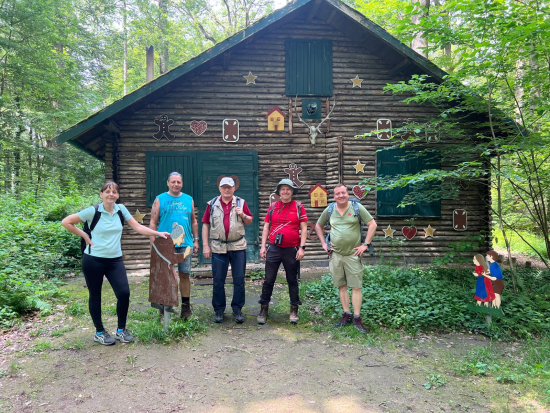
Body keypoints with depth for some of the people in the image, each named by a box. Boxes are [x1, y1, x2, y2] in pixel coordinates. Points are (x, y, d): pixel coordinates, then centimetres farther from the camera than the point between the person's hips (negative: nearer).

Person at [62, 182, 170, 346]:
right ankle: (99, 332, 26)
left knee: (124, 293, -6)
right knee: (95, 295, 9)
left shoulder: (121, 209, 3)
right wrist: (84, 235, -5)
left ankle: (121, 329, 15)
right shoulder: (93, 211, -8)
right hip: (93, 259, -3)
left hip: (115, 260, 3)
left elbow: (137, 227, 2)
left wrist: (158, 233, -5)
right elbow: (66, 222, -3)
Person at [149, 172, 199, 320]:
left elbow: (194, 222, 15)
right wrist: (153, 243, -5)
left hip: (185, 244, 2)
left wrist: (196, 240, 9)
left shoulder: (189, 200, 11)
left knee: (184, 274, 6)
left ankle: (186, 306, 16)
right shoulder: (160, 199, 3)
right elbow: (153, 223, 1)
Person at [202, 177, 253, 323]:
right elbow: (205, 225, 6)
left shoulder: (241, 203, 6)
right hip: (218, 247, 0)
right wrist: (205, 246, 0)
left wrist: (242, 215, -10)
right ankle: (219, 310, 19)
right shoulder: (212, 204, 5)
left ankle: (237, 310, 16)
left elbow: (250, 222, 12)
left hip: (238, 247, 0)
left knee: (239, 279, 3)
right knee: (218, 281, 5)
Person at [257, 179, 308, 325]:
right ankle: (264, 309, 16)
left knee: (292, 280, 10)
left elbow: (303, 229, 0)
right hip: (274, 248, 1)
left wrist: (302, 247, -7)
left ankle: (294, 310, 21)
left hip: (292, 250, -1)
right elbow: (266, 227, 9)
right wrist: (263, 246, 2)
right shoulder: (273, 207, 7)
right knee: (269, 280, 4)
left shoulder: (299, 207, 2)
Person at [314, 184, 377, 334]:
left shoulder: (357, 207, -3)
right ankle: (346, 315, 21)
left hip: (353, 254, -3)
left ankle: (357, 318, 7)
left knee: (356, 286, -1)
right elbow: (318, 226, 18)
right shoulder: (329, 210, 5)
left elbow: (372, 224, -2)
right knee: (341, 286, 9)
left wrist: (365, 244, -7)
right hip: (335, 254, 3)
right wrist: (324, 244, 9)